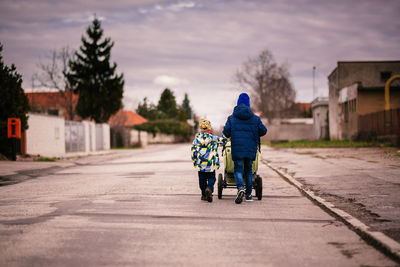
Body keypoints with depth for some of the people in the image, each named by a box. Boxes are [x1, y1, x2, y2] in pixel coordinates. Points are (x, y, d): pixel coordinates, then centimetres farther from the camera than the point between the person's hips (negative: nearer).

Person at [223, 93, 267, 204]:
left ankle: (240, 187, -27)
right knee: (249, 170, 12)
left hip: (237, 148, -2)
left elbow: (226, 132, -3)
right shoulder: (255, 118, 4)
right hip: (251, 148, 2)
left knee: (238, 170, 1)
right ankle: (249, 194, 15)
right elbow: (263, 131, 5)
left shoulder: (232, 118, 2)